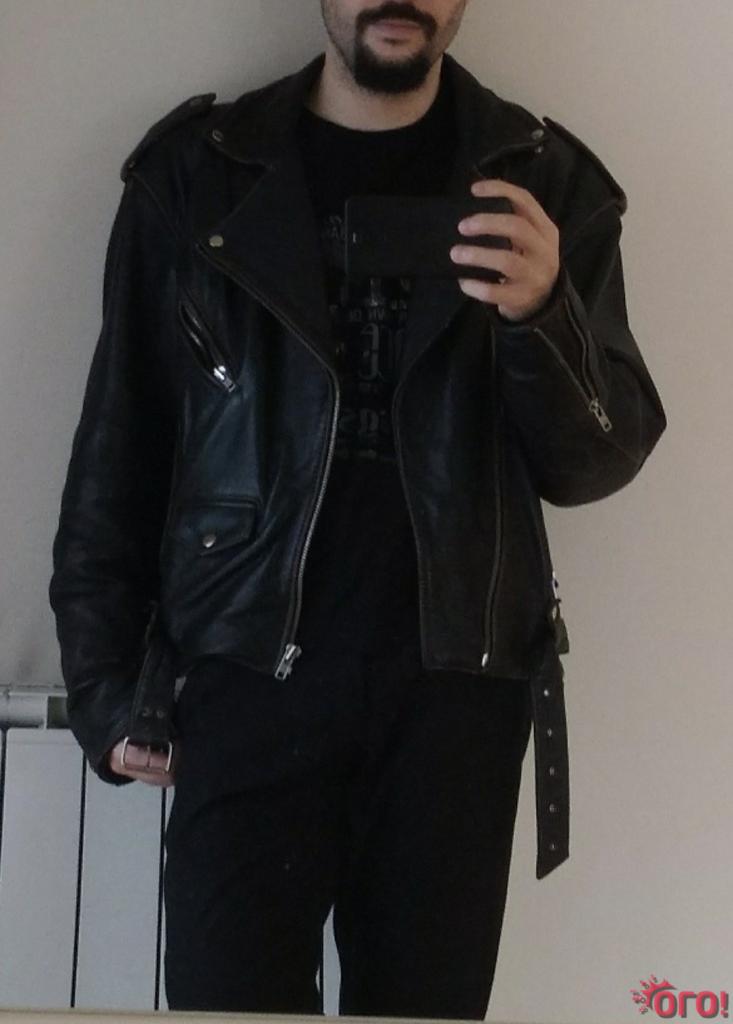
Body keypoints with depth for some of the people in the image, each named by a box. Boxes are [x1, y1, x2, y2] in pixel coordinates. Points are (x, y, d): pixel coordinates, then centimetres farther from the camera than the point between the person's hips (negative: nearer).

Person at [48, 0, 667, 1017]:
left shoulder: (548, 180, 3)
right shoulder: (195, 170, 2)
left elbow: (597, 462, 2)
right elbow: (120, 445, 5)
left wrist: (544, 316, -17)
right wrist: (109, 686, 2)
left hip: (456, 687, 1)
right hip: (247, 677, 0)